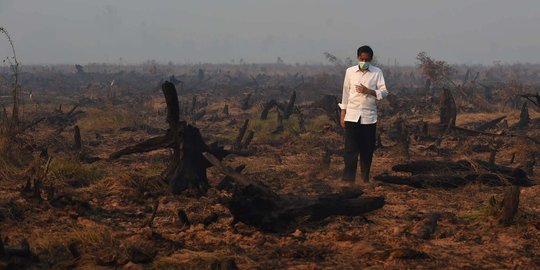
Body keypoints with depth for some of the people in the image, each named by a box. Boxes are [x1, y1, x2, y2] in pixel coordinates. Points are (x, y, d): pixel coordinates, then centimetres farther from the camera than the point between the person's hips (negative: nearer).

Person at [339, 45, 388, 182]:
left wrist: (369, 91, -17)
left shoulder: (377, 72, 2)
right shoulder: (350, 71, 5)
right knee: (351, 148, -6)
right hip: (352, 115, 0)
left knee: (367, 149, 6)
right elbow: (346, 93, 9)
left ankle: (365, 178, 17)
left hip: (369, 116, 0)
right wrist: (343, 114, 8)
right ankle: (348, 178, -4)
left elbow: (384, 92, 0)